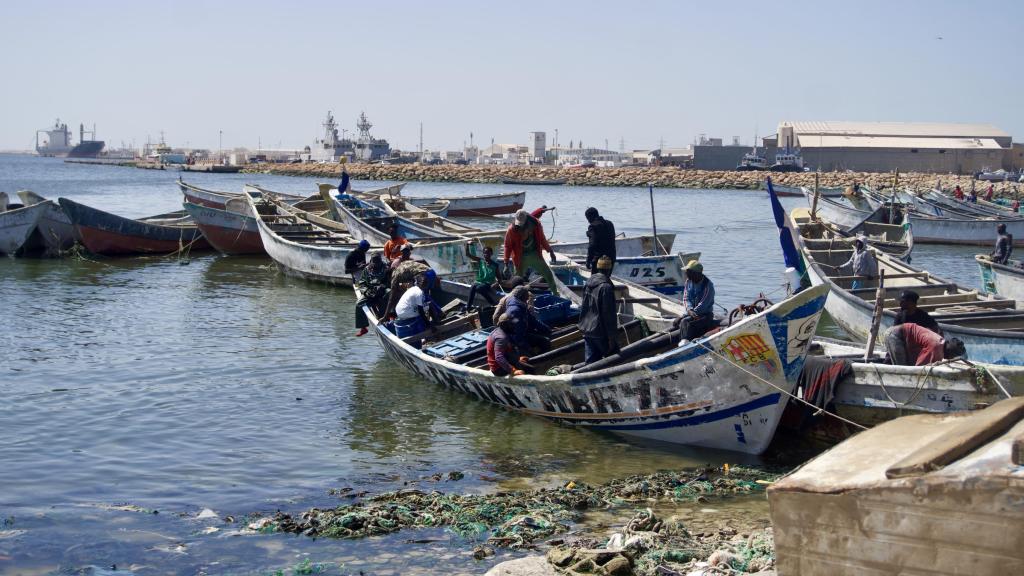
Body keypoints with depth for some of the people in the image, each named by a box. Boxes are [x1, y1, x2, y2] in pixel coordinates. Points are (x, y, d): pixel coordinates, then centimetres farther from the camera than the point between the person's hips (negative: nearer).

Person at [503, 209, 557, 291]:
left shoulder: (535, 224, -10)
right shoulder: (512, 229, -18)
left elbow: (542, 239, 6)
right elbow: (508, 246, -9)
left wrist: (550, 251, 13)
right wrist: (506, 264, -10)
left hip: (535, 254, 3)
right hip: (521, 258, -3)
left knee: (549, 275, 7)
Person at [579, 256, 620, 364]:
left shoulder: (589, 283, 7)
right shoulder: (606, 287, -19)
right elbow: (609, 314, -19)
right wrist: (612, 336, -15)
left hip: (587, 330, 8)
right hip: (600, 332, -8)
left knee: (590, 362, 9)